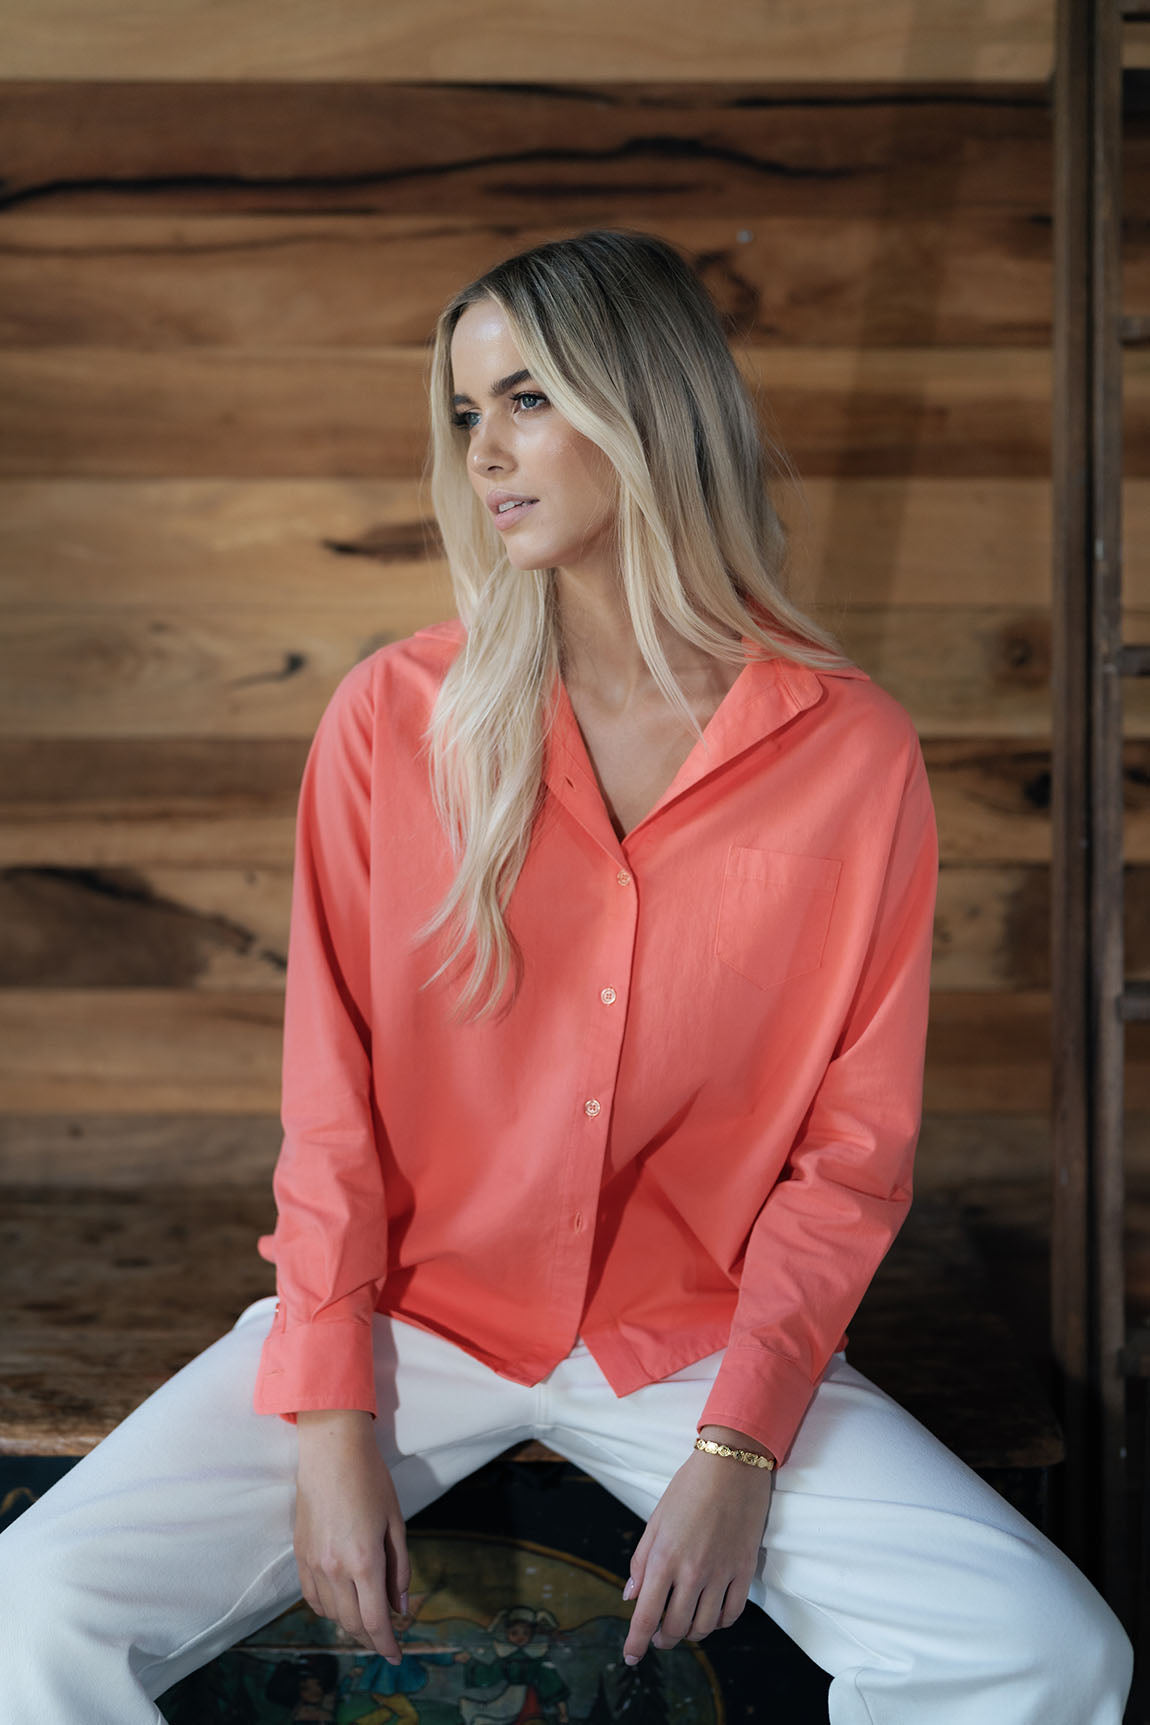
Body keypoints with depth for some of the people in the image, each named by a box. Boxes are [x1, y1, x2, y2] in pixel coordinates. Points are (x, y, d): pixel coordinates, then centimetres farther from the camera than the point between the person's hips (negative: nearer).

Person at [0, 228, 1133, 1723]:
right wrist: (332, 1415, -9)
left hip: (689, 1343, 0)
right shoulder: (394, 716, -3)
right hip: (408, 1308, 0)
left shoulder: (854, 750, -5)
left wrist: (739, 1445, -12)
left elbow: (856, 1148, -2)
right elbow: (333, 1094, -1)